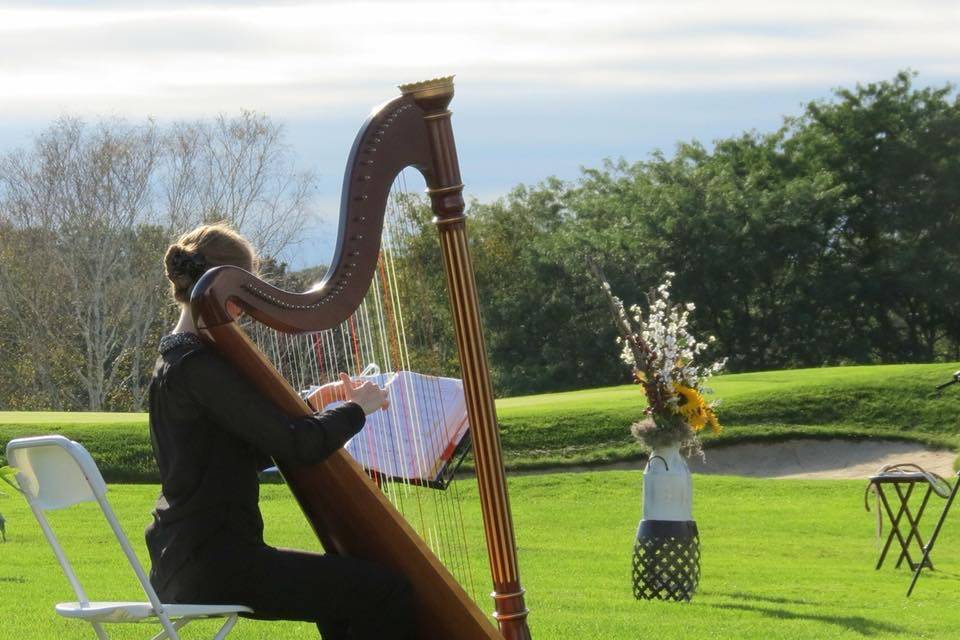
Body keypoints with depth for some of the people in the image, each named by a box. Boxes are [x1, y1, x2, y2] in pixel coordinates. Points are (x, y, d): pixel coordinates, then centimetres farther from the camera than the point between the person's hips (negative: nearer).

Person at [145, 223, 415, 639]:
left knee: (341, 582, 27)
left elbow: (256, 449, 22)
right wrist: (356, 408, -5)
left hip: (184, 564, 11)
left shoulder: (176, 358, 14)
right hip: (212, 567, -11)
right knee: (386, 593, -12)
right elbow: (298, 446, -22)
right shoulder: (199, 367, -17)